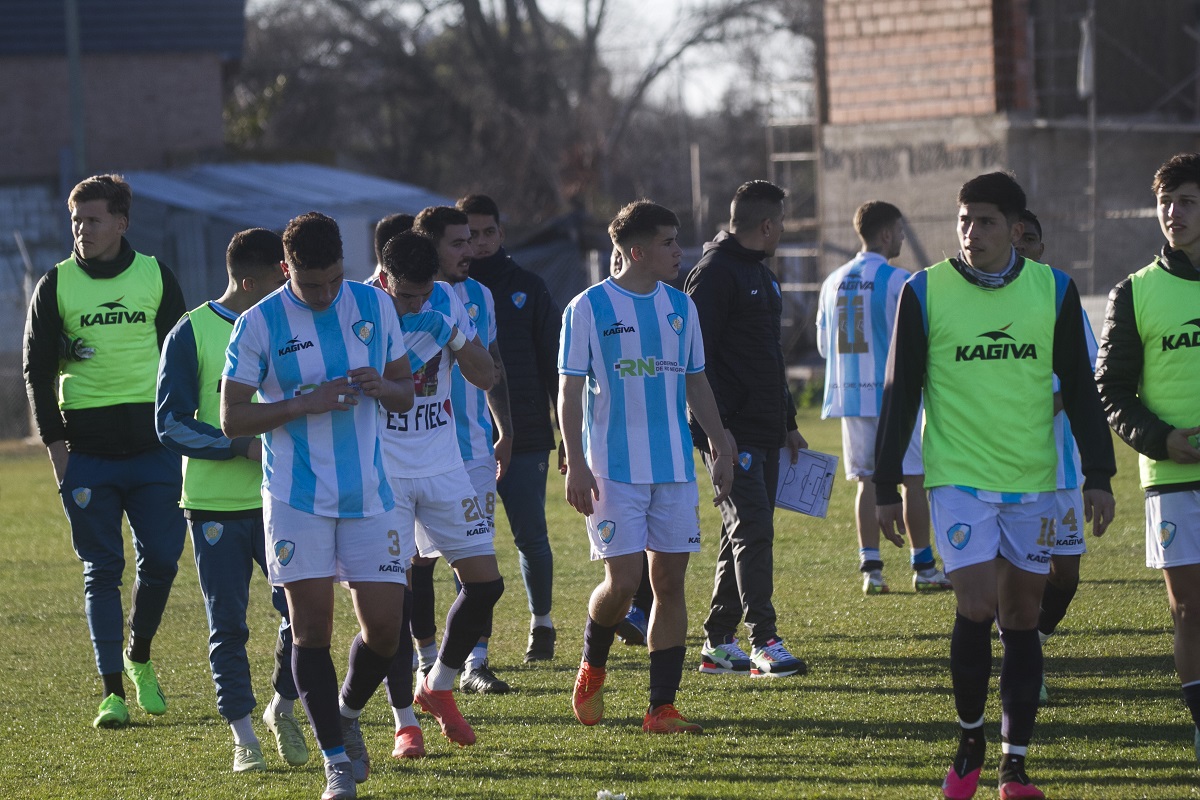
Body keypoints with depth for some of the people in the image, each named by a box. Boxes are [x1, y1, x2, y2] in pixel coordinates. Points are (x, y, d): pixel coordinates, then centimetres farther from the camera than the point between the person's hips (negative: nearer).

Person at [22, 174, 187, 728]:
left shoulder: (156, 277, 7)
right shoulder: (56, 285, 5)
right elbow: (36, 368, 6)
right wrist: (54, 442, -2)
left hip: (154, 448, 1)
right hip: (86, 449, -1)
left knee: (160, 562, -1)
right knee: (102, 571, -2)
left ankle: (139, 658, 24)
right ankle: (112, 691, 2)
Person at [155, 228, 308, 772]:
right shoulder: (191, 334, -5)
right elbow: (171, 423, -8)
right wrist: (244, 447, -18)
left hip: (277, 500, 3)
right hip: (213, 502, -3)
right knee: (228, 624, 1)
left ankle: (283, 707, 17)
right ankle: (243, 739, 10)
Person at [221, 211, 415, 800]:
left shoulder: (375, 306, 5)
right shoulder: (260, 323, -5)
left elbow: (405, 394, 13)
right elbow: (231, 418, -5)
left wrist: (382, 387, -11)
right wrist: (303, 404, -18)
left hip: (370, 493, 3)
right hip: (297, 499, -3)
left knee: (385, 629, -1)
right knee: (313, 627, -5)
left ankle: (347, 714, 29)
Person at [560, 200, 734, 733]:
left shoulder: (680, 307, 11)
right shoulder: (589, 308, -4)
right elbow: (569, 392, -4)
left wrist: (720, 448, 13)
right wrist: (576, 464, -11)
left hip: (675, 468, 5)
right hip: (613, 469, -5)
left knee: (670, 580, 0)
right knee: (623, 580, -10)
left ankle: (662, 706, 4)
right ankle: (591, 668, 19)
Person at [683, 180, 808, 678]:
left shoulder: (761, 275, 21)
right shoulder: (715, 273, -10)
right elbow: (696, 355, -16)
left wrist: (788, 423, 26)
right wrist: (714, 427, -22)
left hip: (765, 431, 10)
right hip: (731, 433, -10)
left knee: (746, 533, 9)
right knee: (752, 528, -14)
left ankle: (718, 644, 14)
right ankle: (764, 642, -17)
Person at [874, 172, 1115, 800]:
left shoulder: (1054, 291, 3)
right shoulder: (924, 293, -2)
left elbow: (1079, 389, 8)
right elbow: (898, 395, 2)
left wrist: (1098, 476, 3)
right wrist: (886, 488, 0)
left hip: (1033, 482, 2)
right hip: (957, 479, -2)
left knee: (1022, 617, 5)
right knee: (977, 607, -13)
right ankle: (970, 740, 7)